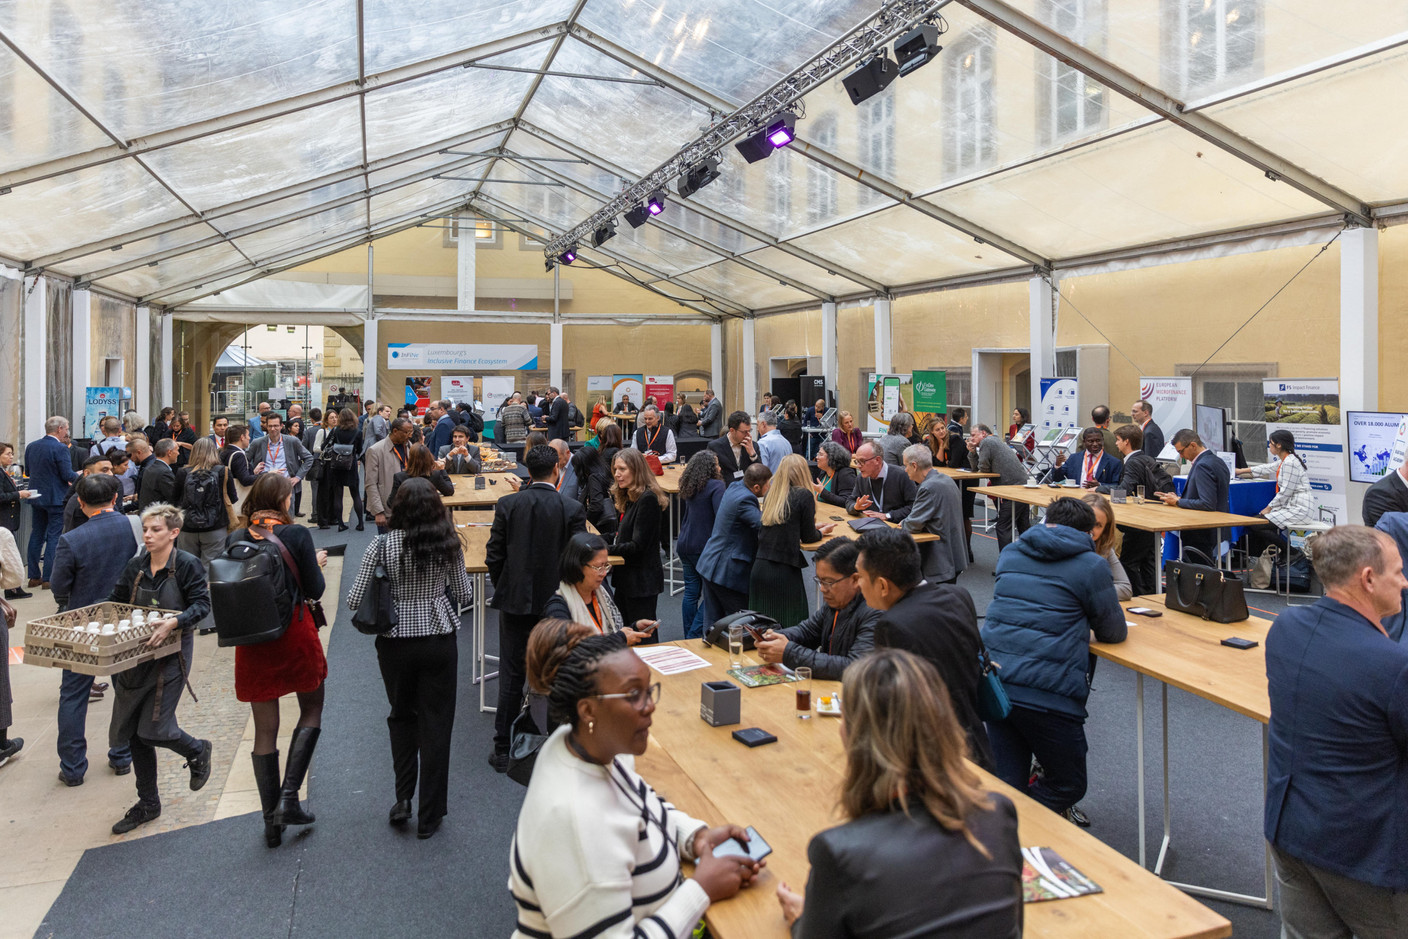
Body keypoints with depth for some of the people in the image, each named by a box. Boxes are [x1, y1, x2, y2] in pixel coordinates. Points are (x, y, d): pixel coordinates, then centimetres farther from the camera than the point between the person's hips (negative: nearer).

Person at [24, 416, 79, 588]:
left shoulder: (31, 446, 6)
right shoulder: (60, 448, -16)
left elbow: (28, 471, 14)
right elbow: (68, 475, -18)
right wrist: (80, 476, 1)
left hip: (36, 497, 7)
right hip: (55, 498, -7)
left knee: (36, 535, 13)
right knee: (54, 537, -1)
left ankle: (34, 576, 17)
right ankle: (48, 578, -1)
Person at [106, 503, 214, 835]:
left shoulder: (187, 565, -11)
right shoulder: (134, 566, 5)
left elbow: (202, 603, -17)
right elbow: (114, 602, 11)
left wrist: (174, 622, -32)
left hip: (171, 653, -6)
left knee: (154, 728, -10)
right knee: (133, 732, 10)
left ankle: (197, 751, 24)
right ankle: (148, 805, 25)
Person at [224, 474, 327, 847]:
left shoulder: (235, 539, -1)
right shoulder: (297, 534, -12)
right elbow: (315, 590, -9)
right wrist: (316, 564, 11)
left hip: (252, 641, 3)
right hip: (294, 634, -3)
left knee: (265, 730, 10)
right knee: (311, 710, 17)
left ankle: (271, 821, 17)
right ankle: (288, 797, 5)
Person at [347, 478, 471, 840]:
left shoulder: (383, 545, -10)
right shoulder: (449, 544, -8)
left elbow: (354, 600, -8)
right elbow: (465, 596, 0)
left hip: (395, 643, 0)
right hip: (439, 642, 0)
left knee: (402, 716, 23)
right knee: (436, 723, 9)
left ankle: (403, 799, 18)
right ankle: (429, 816, 17)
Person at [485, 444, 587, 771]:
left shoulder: (507, 505, -6)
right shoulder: (572, 509, -10)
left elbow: (494, 556, -4)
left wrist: (504, 589, 12)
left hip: (515, 600, 1)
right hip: (555, 601, -1)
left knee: (511, 675, 10)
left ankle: (503, 750, 17)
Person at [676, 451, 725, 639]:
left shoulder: (688, 487, 10)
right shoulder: (716, 486, -13)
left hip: (685, 545, 7)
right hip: (705, 547, -7)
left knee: (691, 592, 13)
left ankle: (688, 637, 19)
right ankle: (694, 637, -4)